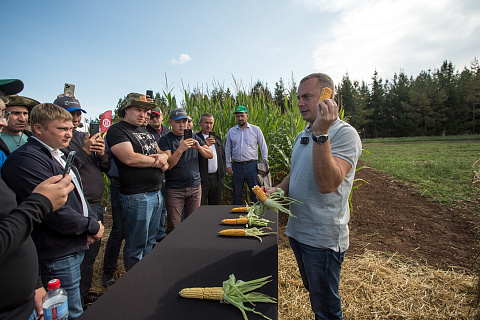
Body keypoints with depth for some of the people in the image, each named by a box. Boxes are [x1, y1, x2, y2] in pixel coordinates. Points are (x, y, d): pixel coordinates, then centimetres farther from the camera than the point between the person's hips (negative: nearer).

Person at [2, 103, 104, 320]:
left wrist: (92, 221, 0)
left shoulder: (58, 154, 12)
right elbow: (54, 210, -27)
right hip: (57, 255, -9)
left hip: (76, 247, 9)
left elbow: (78, 194, 17)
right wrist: (92, 227, -14)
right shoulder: (26, 160, -20)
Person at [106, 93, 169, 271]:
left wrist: (163, 157, -5)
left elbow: (162, 152, 20)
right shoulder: (117, 130, -7)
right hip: (136, 196, -8)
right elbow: (130, 158, -21)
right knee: (136, 246, 4)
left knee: (150, 242, 18)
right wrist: (156, 160, -8)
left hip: (156, 193, 8)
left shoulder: (145, 131, 19)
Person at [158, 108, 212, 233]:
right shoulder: (165, 140, -1)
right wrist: (180, 149, -25)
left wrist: (198, 147, -12)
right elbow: (168, 165, -12)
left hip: (195, 187, 3)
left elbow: (210, 155, 6)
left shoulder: (194, 138, 11)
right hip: (174, 190, -3)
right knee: (173, 227, 0)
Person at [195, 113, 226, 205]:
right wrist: (205, 145, -25)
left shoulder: (217, 139, 15)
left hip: (217, 178, 5)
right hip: (202, 178, -5)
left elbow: (223, 157, 22)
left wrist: (222, 174, 15)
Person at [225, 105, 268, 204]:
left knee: (256, 192, 2)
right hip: (236, 166, 2)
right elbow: (227, 149, 14)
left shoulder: (256, 130, 3)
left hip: (252, 165, -2)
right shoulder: (231, 131, 9)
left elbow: (263, 148, 4)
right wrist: (228, 165, 7)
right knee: (237, 193, 11)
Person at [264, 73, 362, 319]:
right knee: (312, 292, 26)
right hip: (297, 231, 8)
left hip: (323, 238, -7)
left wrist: (321, 134, -35)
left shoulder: (345, 134, -16)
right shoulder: (303, 135, 9)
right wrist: (277, 190, 1)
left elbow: (327, 184, -30)